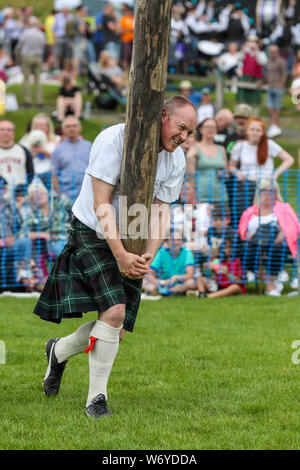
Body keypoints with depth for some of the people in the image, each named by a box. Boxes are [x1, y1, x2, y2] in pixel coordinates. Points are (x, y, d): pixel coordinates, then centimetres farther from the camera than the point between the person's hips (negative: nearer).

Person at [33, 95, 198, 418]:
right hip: (92, 234, -6)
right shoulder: (114, 140, -19)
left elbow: (159, 213, -1)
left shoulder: (175, 159, -1)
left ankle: (59, 351, 31)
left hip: (129, 245, 6)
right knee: (114, 311, -23)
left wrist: (148, 257, -18)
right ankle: (96, 399, -10)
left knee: (117, 331, 1)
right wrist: (120, 255, -27)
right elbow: (102, 204, -21)